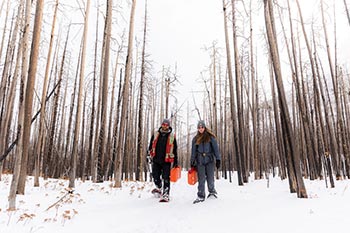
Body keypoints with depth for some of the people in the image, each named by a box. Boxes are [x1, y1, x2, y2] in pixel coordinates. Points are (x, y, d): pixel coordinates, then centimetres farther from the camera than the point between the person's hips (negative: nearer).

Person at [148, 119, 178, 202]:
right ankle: (159, 189, 38)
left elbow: (174, 149, 7)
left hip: (166, 161, -3)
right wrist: (151, 155, 10)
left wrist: (175, 161, 6)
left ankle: (165, 195, 1)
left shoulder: (172, 136, 4)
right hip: (156, 160, 3)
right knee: (156, 177, 10)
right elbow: (151, 146, 17)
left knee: (166, 179, -4)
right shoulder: (156, 134, 9)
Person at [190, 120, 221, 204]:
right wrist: (192, 162, 13)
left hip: (210, 160, -2)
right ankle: (201, 196, 8)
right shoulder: (195, 139, 13)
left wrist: (218, 159, -4)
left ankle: (212, 192, 23)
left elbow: (216, 148, 2)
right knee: (201, 179, 0)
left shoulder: (210, 137, 4)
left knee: (210, 178, -1)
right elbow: (193, 151, 16)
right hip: (200, 161, 2)